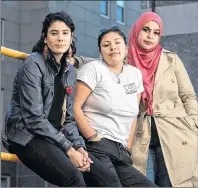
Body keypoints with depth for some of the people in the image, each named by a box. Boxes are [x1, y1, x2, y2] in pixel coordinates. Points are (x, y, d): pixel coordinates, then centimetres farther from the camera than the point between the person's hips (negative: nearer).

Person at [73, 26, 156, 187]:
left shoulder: (135, 74, 16)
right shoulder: (93, 69, -1)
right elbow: (75, 107, -8)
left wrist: (127, 148, 12)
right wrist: (94, 138, -12)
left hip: (120, 153, 6)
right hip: (96, 149, -6)